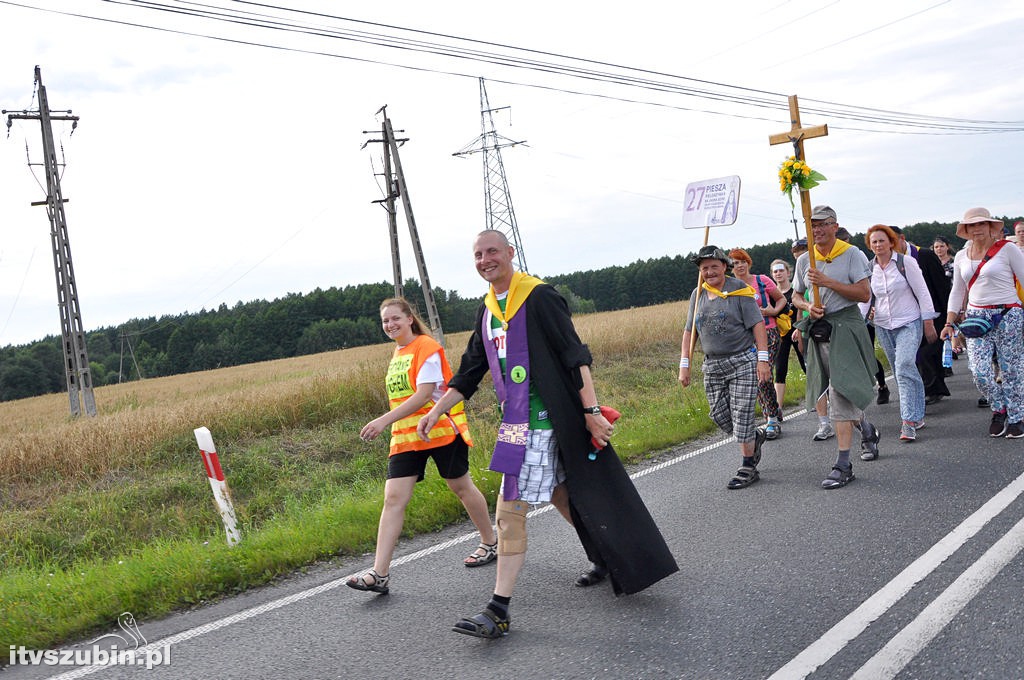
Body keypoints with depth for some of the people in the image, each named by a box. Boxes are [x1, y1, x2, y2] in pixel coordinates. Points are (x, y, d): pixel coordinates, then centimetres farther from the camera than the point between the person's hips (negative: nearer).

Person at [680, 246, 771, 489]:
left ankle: (748, 467, 7)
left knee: (741, 416, -6)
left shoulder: (738, 289, -5)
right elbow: (689, 331, 13)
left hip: (743, 362, -5)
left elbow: (757, 324, -8)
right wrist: (684, 364, 7)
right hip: (712, 366, 5)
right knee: (719, 415, 5)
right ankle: (755, 437, 32)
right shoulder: (698, 294, 9)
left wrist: (763, 359, -14)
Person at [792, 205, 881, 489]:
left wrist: (828, 282, -20)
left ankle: (843, 465, -12)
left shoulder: (852, 254, -6)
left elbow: (864, 294, -13)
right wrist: (808, 306, -5)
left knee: (840, 392, -15)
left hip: (846, 326, -6)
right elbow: (796, 297, 18)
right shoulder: (804, 260, 10)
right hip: (819, 330, 6)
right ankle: (867, 430, 43)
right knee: (837, 393, 14)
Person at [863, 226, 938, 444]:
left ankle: (909, 421, -20)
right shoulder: (868, 268, 4)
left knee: (904, 367, -20)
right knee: (901, 372, 9)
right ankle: (916, 416, 21)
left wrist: (928, 323, -6)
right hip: (883, 327, 5)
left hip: (909, 323, -5)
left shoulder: (906, 262, -7)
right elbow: (866, 297, 14)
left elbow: (922, 292, -5)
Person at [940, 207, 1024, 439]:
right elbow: (957, 291, 17)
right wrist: (949, 323, 10)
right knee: (980, 372, -9)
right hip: (976, 317, 3)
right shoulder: (962, 256, 11)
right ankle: (999, 409, 17)